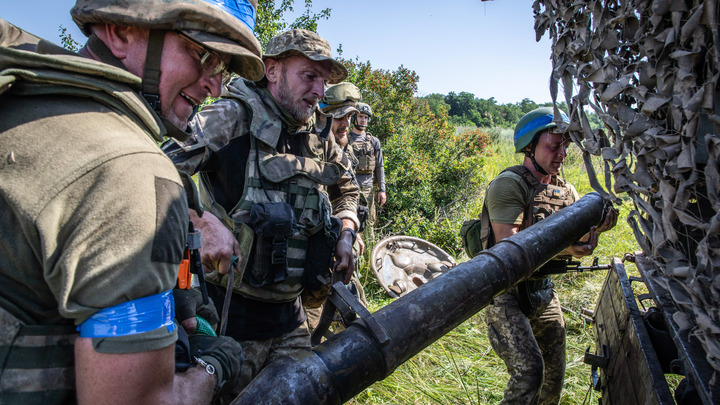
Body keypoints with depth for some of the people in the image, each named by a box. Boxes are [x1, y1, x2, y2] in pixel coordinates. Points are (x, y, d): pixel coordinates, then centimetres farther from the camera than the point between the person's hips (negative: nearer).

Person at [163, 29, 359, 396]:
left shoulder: (319, 135, 6)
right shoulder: (234, 117, -13)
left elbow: (346, 187, 23)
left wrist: (345, 235, 7)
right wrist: (205, 222, -28)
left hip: (288, 312, 6)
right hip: (230, 310, -6)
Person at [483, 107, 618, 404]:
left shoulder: (565, 190, 7)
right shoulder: (508, 184, -17)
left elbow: (578, 245, 4)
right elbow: (508, 245, -26)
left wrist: (596, 228, -17)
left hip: (542, 290, 7)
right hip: (505, 291, -7)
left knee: (554, 374, 14)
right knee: (529, 371, -18)